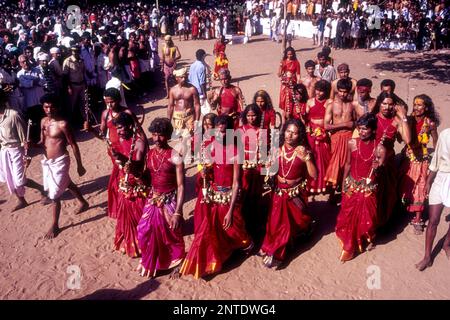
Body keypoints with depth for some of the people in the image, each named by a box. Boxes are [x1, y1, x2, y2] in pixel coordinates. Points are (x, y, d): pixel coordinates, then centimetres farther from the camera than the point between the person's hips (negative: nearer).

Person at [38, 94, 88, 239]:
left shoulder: (63, 124, -19)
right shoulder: (43, 121, 3)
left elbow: (74, 145, -14)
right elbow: (42, 141, 12)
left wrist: (79, 165, -10)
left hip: (59, 162, -8)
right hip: (47, 161, 8)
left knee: (54, 195, -2)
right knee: (67, 184, 26)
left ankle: (55, 225, 15)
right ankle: (83, 203, 50)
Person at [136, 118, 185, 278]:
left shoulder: (175, 157, -16)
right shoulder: (150, 153, 1)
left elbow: (181, 186, -16)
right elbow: (148, 178, 10)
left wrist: (177, 212, -20)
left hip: (170, 201, -5)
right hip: (152, 199, 5)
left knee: (172, 235, 10)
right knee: (144, 231, 8)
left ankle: (176, 262, 37)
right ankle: (150, 262, 34)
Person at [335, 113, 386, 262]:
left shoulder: (380, 148, -14)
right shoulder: (352, 143, -9)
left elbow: (378, 175, -6)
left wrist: (377, 169, -28)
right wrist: (343, 184, 9)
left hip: (369, 188, -1)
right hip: (352, 186, 2)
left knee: (367, 217, 12)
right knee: (348, 216, 10)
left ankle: (367, 239, 43)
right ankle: (349, 246, 33)